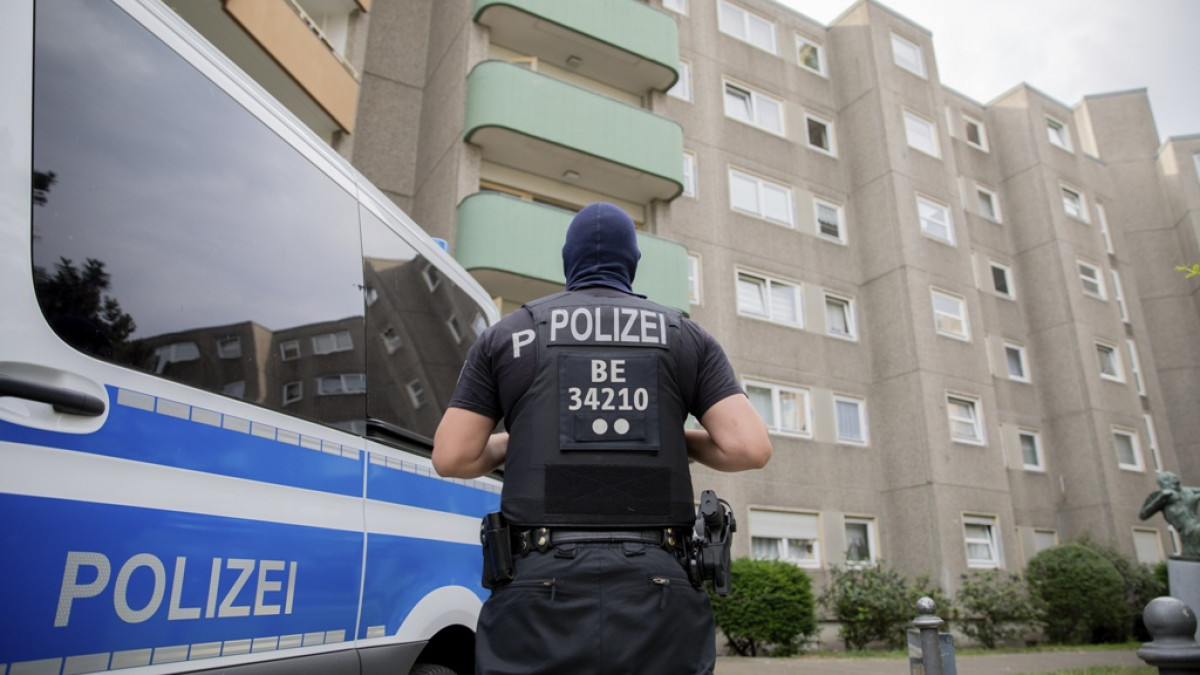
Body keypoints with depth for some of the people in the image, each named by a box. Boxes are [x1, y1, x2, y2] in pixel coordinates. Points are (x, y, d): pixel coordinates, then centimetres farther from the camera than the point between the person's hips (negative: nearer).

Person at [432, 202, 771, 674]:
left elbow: (452, 458, 5)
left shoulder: (506, 335, 11)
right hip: (659, 589, 1)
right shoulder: (687, 337, 12)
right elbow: (751, 448, 0)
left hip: (543, 587, 0)